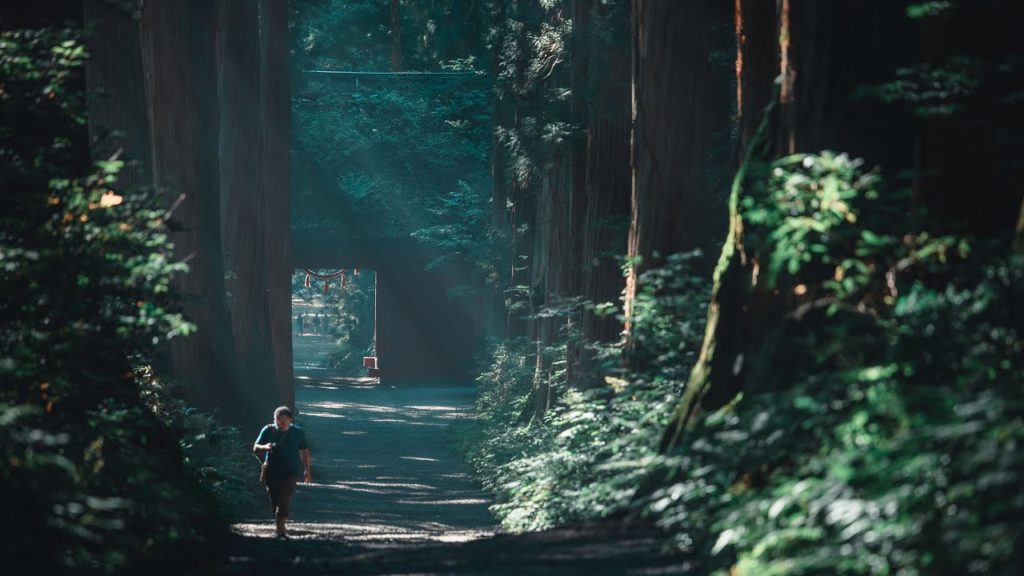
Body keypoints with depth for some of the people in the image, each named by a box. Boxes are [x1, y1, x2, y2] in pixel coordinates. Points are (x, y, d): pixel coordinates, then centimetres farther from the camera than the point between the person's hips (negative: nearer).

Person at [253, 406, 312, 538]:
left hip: (290, 473, -2)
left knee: (284, 501, -16)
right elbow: (255, 449, 0)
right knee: (275, 502, 8)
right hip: (272, 472, 2)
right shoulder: (268, 431, 1)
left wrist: (307, 471, 15)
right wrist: (264, 447, -23)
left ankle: (281, 530, -20)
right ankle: (281, 526, 29)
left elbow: (304, 452, 15)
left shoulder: (298, 432, 4)